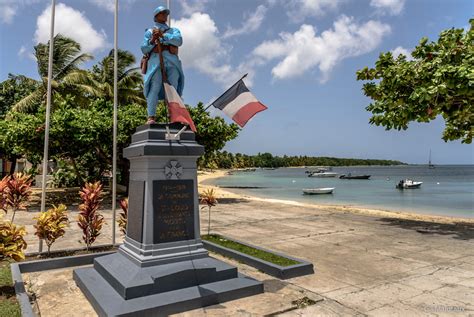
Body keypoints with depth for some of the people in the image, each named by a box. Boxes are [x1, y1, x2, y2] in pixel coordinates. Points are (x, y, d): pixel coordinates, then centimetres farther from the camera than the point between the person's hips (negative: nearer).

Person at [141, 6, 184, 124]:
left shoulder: (174, 30, 29)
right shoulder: (149, 32, 28)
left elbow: (179, 41, 6)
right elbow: (144, 49, 15)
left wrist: (162, 35, -3)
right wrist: (152, 41, -3)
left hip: (172, 61, 2)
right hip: (156, 60, -1)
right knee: (155, 88, -17)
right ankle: (151, 117, -24)